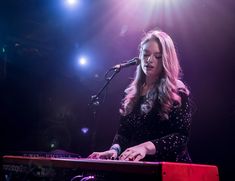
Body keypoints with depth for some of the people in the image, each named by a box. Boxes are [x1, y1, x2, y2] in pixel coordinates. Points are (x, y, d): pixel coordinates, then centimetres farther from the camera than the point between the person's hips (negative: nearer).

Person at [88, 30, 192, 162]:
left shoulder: (178, 93, -4)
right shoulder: (132, 93, 9)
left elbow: (181, 136, -13)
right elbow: (123, 132, 10)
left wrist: (146, 147, -26)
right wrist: (115, 149, -9)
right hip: (137, 167, 3)